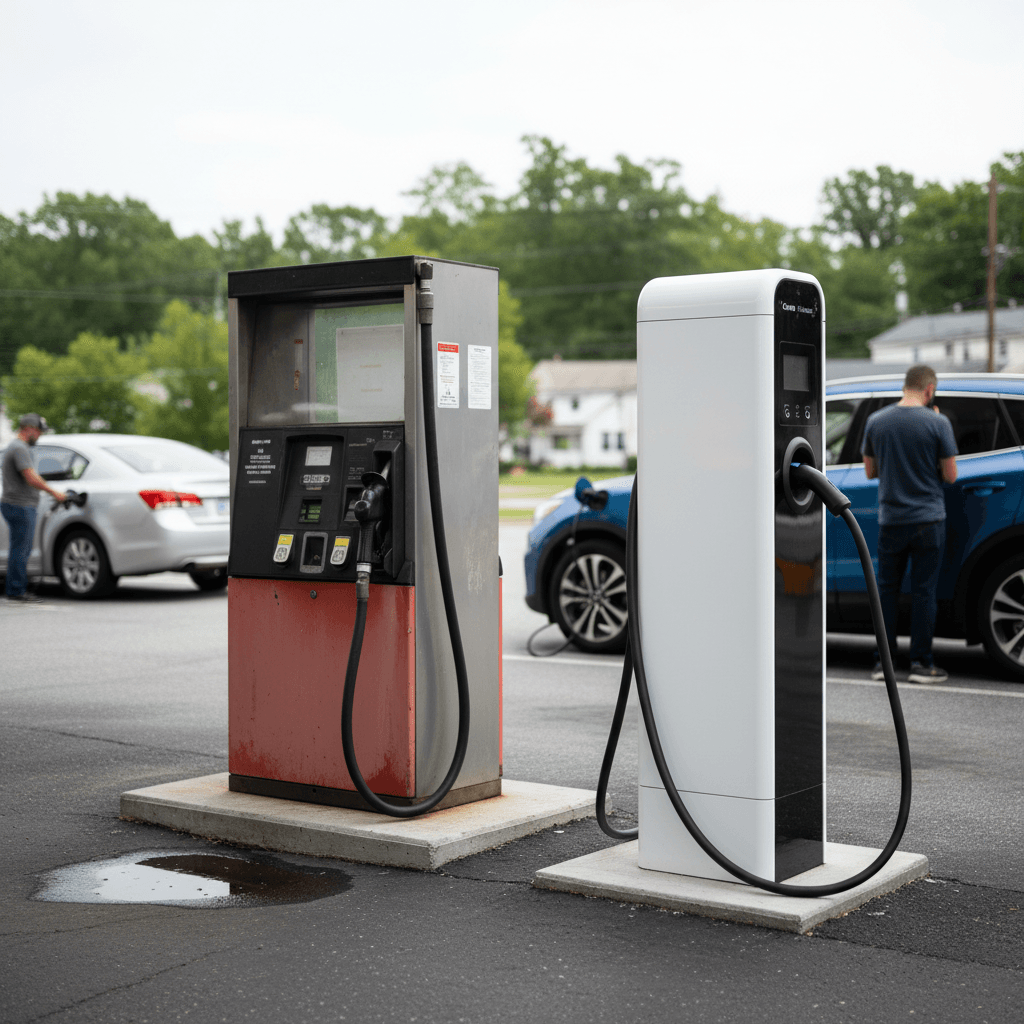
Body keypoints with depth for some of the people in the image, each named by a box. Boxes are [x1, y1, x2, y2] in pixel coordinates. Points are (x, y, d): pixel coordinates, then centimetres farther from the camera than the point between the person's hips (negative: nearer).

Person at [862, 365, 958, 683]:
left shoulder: (875, 421, -1)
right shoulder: (938, 423, -9)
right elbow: (950, 476, -5)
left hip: (890, 520, 2)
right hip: (928, 520, -2)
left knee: (887, 589, 11)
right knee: (924, 591, 3)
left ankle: (883, 661, 12)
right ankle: (920, 663, 6)